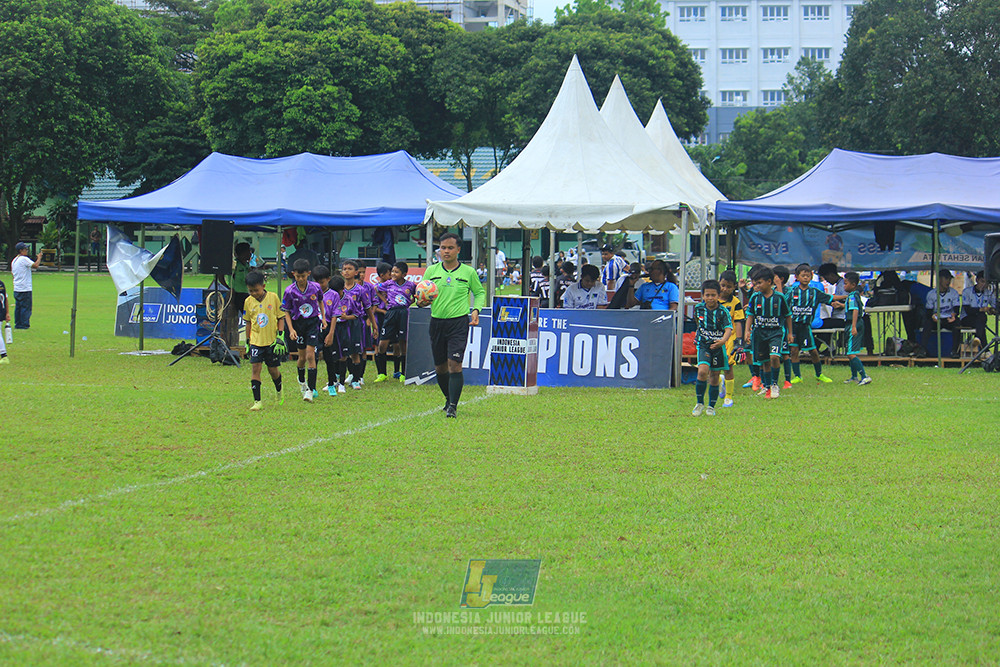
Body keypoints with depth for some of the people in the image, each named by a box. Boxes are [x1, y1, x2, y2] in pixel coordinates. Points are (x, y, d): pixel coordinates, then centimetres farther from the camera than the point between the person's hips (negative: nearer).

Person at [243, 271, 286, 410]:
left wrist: (280, 338, -7)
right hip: (256, 341, 1)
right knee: (255, 368, -11)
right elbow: (248, 322, 12)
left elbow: (280, 318, 1)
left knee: (273, 370, 6)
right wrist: (247, 342, 12)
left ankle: (279, 391, 38)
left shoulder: (273, 297, -4)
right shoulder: (248, 302, 2)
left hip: (272, 341, -1)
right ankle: (257, 401, -9)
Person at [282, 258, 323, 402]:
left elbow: (320, 301, 13)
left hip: (313, 323, -1)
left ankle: (310, 389, -8)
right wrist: (291, 329, -12)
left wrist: (323, 318, 11)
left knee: (310, 356, -10)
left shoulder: (315, 287, -8)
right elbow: (287, 312, -3)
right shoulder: (290, 291, -11)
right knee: (302, 356, 10)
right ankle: (301, 380, 41)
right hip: (297, 324, 1)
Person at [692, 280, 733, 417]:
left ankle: (711, 406, 23)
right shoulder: (699, 308, -1)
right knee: (703, 371, -21)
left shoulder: (723, 311, -10)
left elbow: (728, 329, -21)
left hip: (718, 346, -1)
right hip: (703, 345, 1)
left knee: (714, 377, 6)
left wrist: (723, 340, -40)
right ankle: (700, 403, -6)